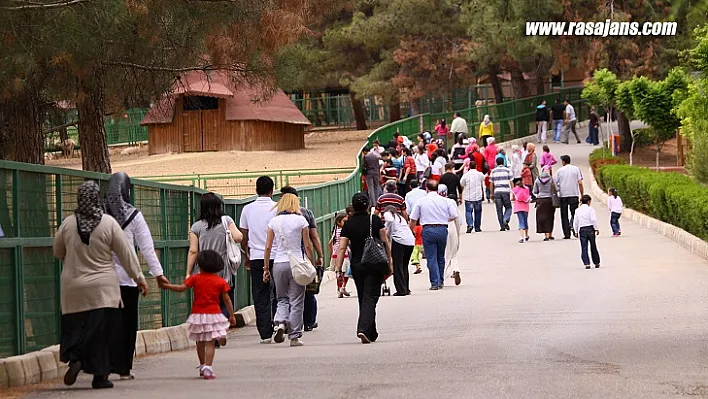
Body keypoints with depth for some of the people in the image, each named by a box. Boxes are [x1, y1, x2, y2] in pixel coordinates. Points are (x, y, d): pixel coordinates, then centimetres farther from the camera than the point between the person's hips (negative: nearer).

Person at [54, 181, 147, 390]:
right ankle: (99, 375, 4)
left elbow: (58, 253, 12)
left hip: (74, 289, 2)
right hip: (103, 289, -1)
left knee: (75, 327, 9)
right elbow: (126, 253, -3)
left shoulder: (68, 224, -2)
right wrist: (139, 277, 7)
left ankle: (75, 359, -15)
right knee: (101, 330, 3)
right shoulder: (109, 223, -8)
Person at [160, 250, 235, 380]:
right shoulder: (220, 281, -1)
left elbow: (181, 288, -9)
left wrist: (167, 286, 4)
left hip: (198, 315, 2)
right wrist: (232, 315, 9)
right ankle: (208, 368, -17)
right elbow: (226, 300, 1)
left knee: (200, 342, 19)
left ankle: (202, 366, 32)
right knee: (210, 343, -4)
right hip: (213, 315, -2)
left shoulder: (195, 278, -3)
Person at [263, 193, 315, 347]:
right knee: (296, 301, 4)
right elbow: (308, 246, -2)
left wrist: (266, 268, 11)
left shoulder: (274, 221, 4)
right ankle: (295, 337, 4)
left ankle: (280, 322, -11)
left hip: (278, 264, 2)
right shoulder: (301, 220, -1)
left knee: (282, 299, 15)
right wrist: (313, 265, 5)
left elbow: (268, 247, 4)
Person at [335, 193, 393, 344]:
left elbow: (342, 248, -4)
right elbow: (385, 242, -3)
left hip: (356, 265, 2)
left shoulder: (348, 224, 0)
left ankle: (371, 333, 21)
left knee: (363, 299, 15)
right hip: (375, 266, -2)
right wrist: (390, 263, 3)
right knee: (370, 298, -5)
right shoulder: (375, 220, -3)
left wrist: (338, 269, -2)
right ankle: (364, 329, -25)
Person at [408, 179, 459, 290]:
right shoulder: (445, 201, 3)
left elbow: (413, 219, 2)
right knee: (441, 257, 17)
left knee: (431, 258, 0)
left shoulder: (421, 201, 0)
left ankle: (434, 283, -6)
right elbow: (454, 216, 3)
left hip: (428, 230, -2)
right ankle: (440, 282, 24)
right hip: (442, 229, 2)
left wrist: (411, 231, 17)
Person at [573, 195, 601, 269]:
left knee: (584, 248, 1)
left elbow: (575, 222, 6)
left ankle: (587, 263, -11)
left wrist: (576, 232, 14)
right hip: (590, 228, -2)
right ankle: (597, 263, 17)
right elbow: (593, 220, -13)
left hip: (582, 229, 2)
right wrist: (596, 229, -4)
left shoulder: (578, 210, 5)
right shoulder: (590, 209, -6)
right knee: (593, 247, 10)